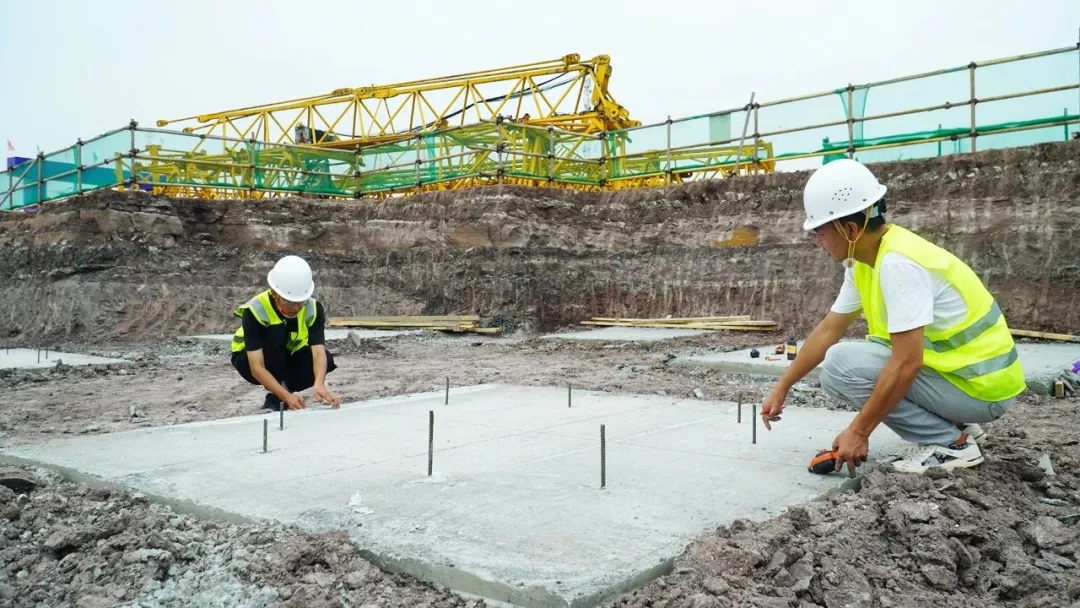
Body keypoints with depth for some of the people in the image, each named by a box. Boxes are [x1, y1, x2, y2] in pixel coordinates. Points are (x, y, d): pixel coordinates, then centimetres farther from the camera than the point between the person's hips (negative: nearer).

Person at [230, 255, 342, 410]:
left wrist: (319, 385, -54)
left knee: (326, 360, -26)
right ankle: (274, 396, -21)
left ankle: (284, 387, -1)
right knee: (276, 330, -34)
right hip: (248, 360, -3)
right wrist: (287, 396, -49)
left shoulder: (313, 309, -24)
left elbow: (319, 353, -34)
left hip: (287, 359, 3)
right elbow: (257, 367, -37)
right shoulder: (255, 311, -33)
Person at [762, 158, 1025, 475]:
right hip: (957, 368, 9)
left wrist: (859, 431, -22)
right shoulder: (864, 261, 3)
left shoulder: (897, 263, -26)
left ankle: (950, 443, -7)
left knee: (840, 366, -18)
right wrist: (781, 389, 11)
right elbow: (827, 332, 10)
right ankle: (953, 423, 14)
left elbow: (906, 363, -29)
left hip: (981, 385, -9)